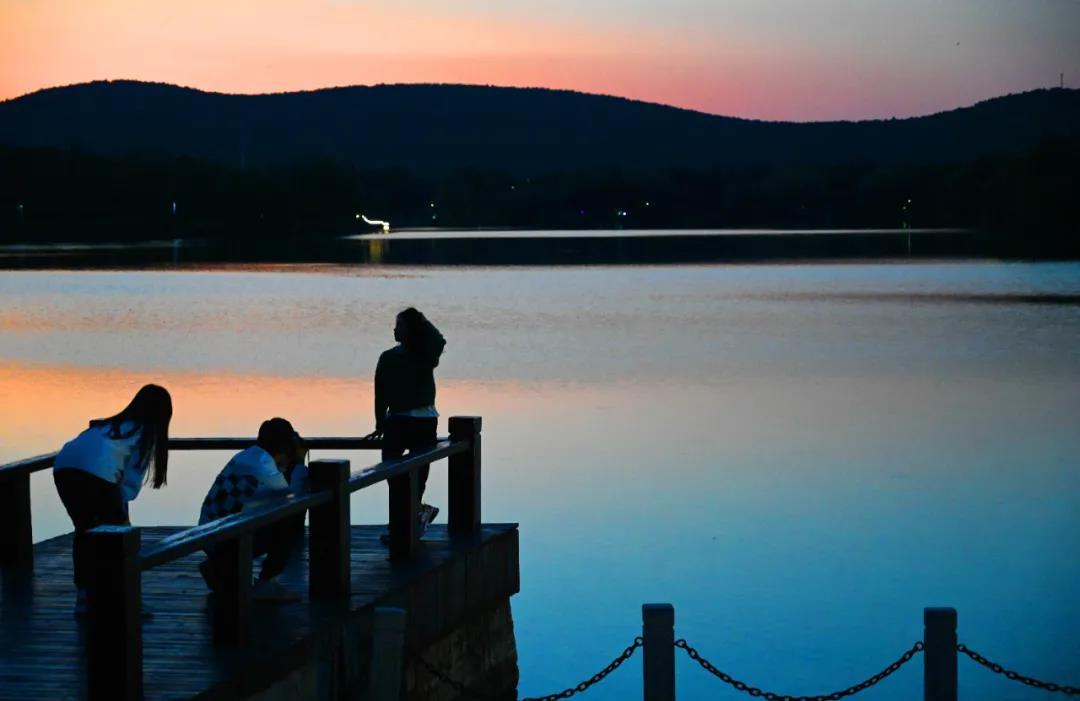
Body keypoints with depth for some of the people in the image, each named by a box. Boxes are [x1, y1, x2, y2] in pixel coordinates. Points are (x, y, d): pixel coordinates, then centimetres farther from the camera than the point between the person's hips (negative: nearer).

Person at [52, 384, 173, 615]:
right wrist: (121, 510, 16)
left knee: (85, 531, 24)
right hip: (96, 474, -7)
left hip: (63, 467, 7)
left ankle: (83, 598, 25)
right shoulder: (146, 432, 14)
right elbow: (133, 477, 9)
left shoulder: (114, 424, 34)